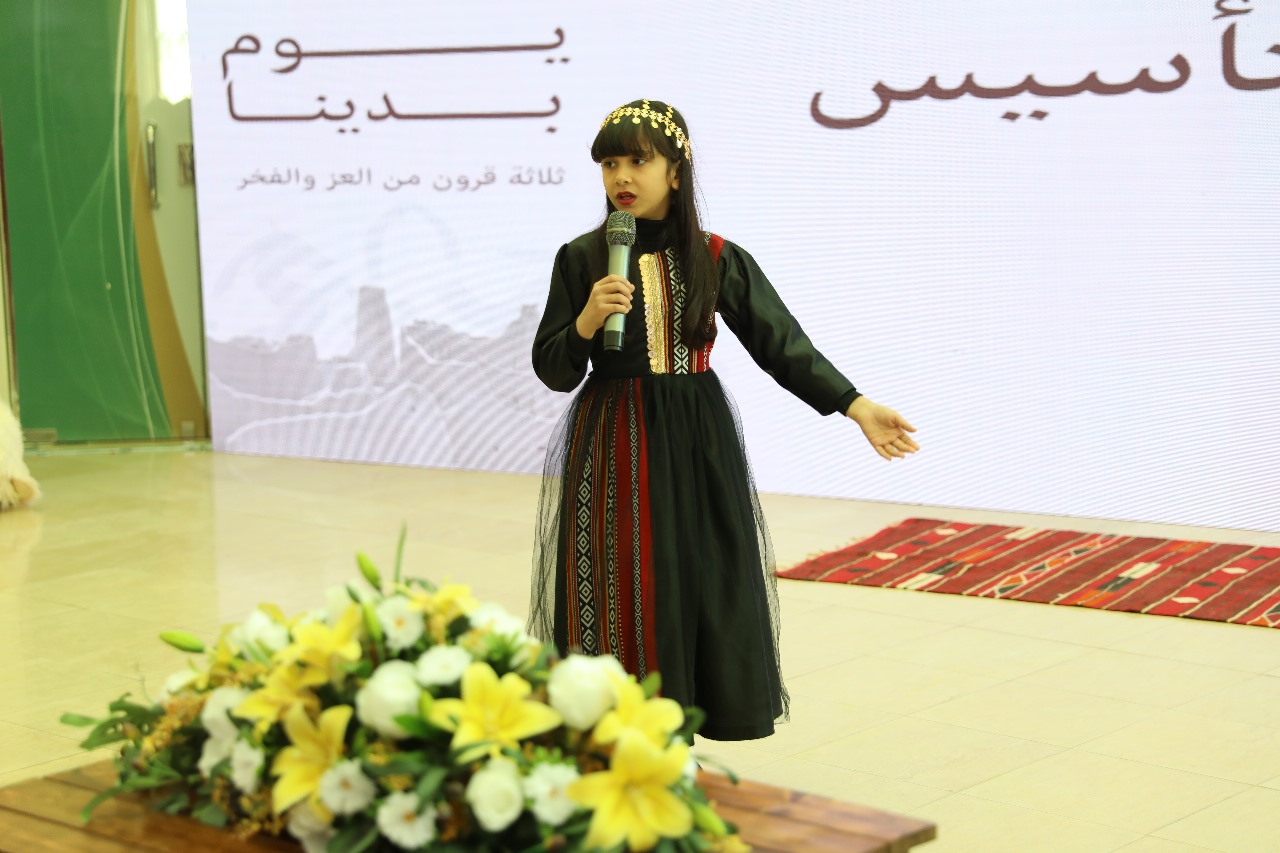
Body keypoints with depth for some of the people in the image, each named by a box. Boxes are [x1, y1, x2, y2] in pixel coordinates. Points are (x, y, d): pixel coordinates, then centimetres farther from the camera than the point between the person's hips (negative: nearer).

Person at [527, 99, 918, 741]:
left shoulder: (716, 260, 2)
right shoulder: (582, 259, -1)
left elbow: (781, 342, 1)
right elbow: (552, 371, -1)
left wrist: (857, 407, -6)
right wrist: (587, 321, -20)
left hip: (697, 445, 2)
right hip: (615, 447, -2)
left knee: (706, 589, 3)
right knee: (625, 598, -1)